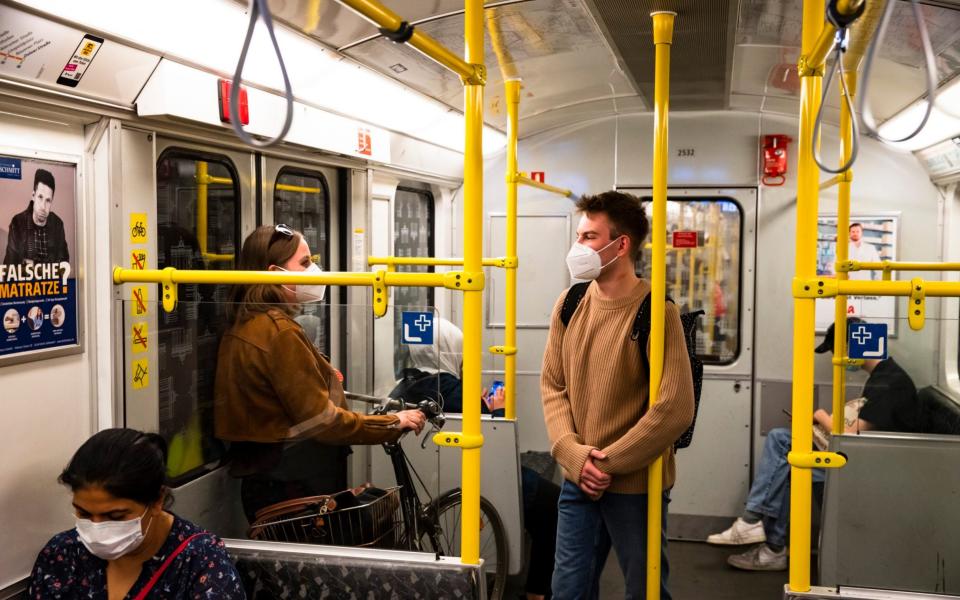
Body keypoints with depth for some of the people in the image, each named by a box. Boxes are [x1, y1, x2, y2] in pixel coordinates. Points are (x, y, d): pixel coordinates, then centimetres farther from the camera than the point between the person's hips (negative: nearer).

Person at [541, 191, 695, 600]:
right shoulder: (570, 305, 2)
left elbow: (675, 409, -18)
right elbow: (552, 386, 5)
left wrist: (607, 463, -15)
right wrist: (574, 455, -10)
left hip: (636, 485, -5)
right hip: (578, 481, 5)